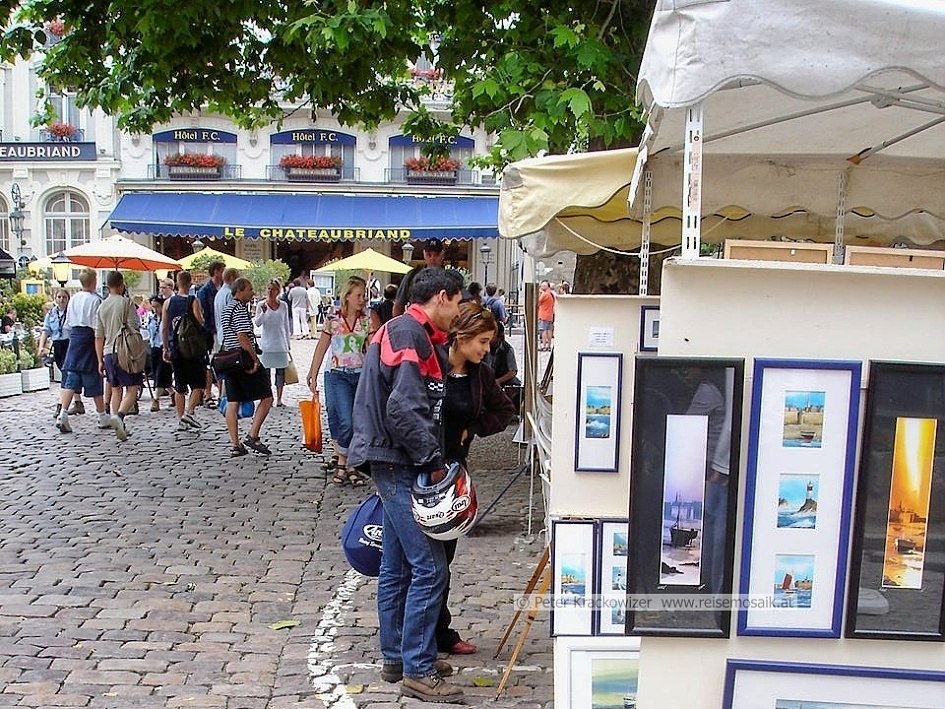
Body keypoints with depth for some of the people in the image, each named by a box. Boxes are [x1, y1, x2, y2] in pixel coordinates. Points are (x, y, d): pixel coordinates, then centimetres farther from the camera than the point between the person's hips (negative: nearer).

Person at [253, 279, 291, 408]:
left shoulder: (283, 306, 4)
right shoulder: (261, 305, -2)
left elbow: (286, 325, 11)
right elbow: (257, 323, -10)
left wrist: (288, 343, 12)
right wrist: (263, 312, -26)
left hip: (280, 344, 2)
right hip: (266, 343, -2)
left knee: (281, 371, 2)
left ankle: (279, 399, 8)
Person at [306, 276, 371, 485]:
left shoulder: (367, 321, 3)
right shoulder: (333, 319, 0)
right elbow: (321, 348, 5)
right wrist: (313, 375, 5)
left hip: (360, 375, 2)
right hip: (337, 375, -2)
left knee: (357, 423, 3)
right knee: (346, 421, -12)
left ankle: (341, 463, 15)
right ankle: (344, 464, 1)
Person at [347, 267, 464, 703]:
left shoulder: (409, 333, 17)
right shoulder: (411, 335, -16)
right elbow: (405, 410, -24)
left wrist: (431, 460, 14)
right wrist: (435, 462, -18)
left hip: (398, 464, 11)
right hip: (399, 463, -11)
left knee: (397, 565, 16)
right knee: (429, 567, -8)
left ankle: (397, 657, 26)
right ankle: (418, 671, 0)